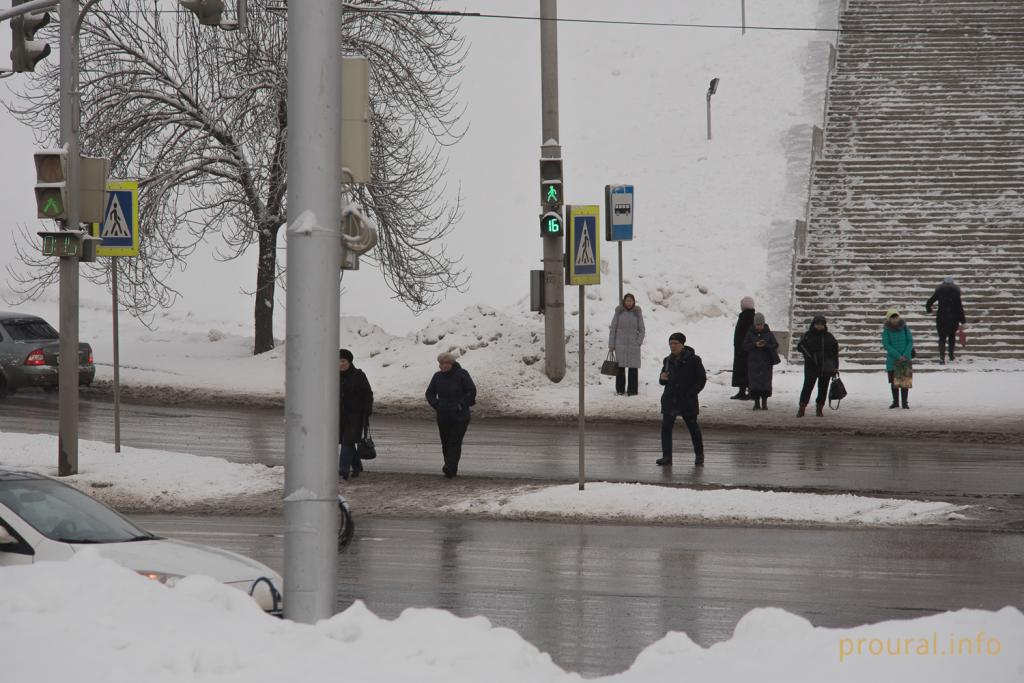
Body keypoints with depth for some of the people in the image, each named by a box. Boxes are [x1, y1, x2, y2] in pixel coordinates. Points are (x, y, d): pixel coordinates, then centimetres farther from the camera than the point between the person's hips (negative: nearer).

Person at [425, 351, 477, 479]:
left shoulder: (462, 375, -8)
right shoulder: (437, 376, 4)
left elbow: (472, 391, -6)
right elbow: (430, 393, 14)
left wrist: (461, 405, -11)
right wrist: (436, 405, -1)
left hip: (460, 416, -5)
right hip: (443, 417, 5)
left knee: (455, 443, -11)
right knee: (445, 443, 8)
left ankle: (450, 469, -17)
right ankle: (451, 469, 18)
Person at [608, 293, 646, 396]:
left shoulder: (637, 313, 4)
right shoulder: (619, 313, 2)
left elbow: (642, 330, 10)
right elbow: (613, 329, 4)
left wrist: (639, 341, -4)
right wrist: (611, 345, 0)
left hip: (633, 345, 0)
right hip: (620, 345, 0)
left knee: (633, 368, -2)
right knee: (620, 368, 3)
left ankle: (632, 390, 4)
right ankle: (620, 389, 12)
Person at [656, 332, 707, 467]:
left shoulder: (693, 360, -6)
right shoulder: (668, 360, 10)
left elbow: (702, 379, -5)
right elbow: (663, 381, 19)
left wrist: (691, 394, -14)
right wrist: (662, 378, -6)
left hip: (687, 400, -4)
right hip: (670, 400, 4)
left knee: (693, 428, 5)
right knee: (666, 427, -6)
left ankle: (699, 456, 18)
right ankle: (666, 457, -4)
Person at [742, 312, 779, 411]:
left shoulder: (768, 334, 3)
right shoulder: (750, 334, 4)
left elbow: (775, 345, 0)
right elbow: (745, 346, 0)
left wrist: (766, 345, -18)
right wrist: (755, 345, -16)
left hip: (766, 362, 0)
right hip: (753, 361, 0)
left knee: (765, 382, -3)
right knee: (754, 382, -4)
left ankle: (764, 403, 5)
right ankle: (756, 402, 2)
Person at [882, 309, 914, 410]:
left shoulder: (905, 328, 0)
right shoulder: (886, 331, -4)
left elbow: (910, 341, 0)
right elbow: (886, 345, -9)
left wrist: (905, 355, -13)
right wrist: (898, 356, -15)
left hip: (905, 359, 0)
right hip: (892, 359, 0)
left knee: (905, 381, -4)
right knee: (894, 382, 8)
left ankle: (904, 402, 0)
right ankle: (895, 401, 19)